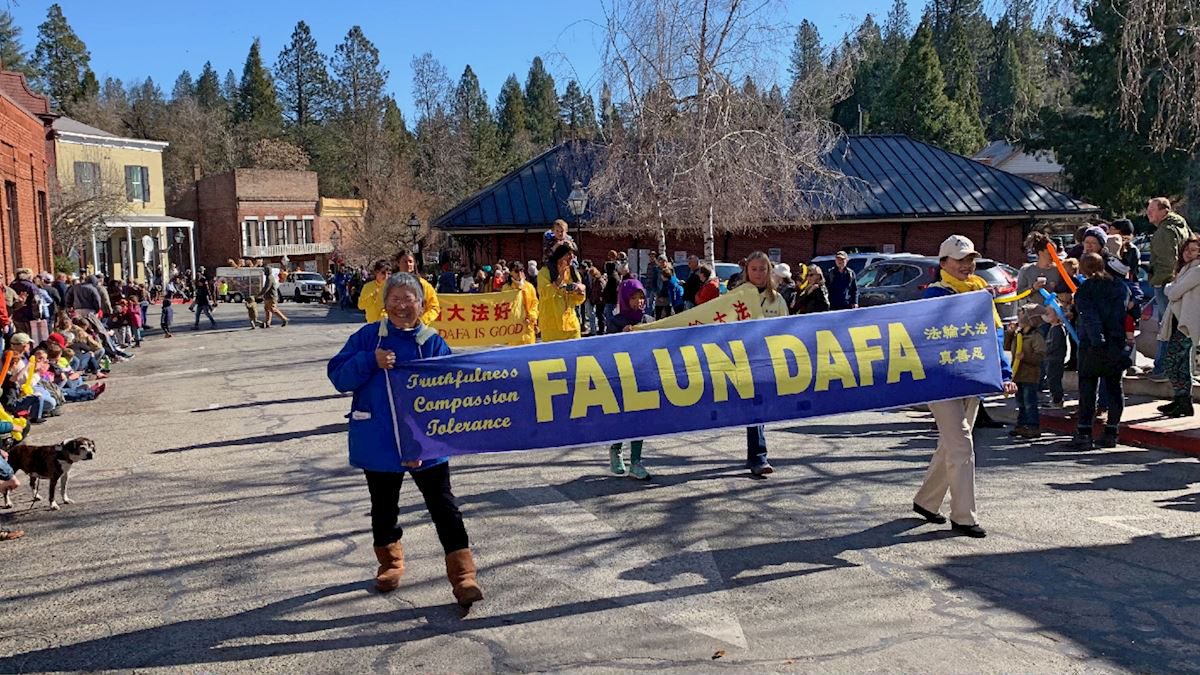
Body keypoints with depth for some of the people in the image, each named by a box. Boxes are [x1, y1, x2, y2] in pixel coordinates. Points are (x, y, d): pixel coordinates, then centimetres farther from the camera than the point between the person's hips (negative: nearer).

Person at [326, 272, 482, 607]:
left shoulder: (433, 343, -3)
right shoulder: (367, 337, 1)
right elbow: (338, 376, -2)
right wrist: (371, 361, -19)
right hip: (377, 442, 2)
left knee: (444, 507, -3)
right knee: (383, 507, 17)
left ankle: (463, 575, 3)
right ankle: (389, 564, 39)